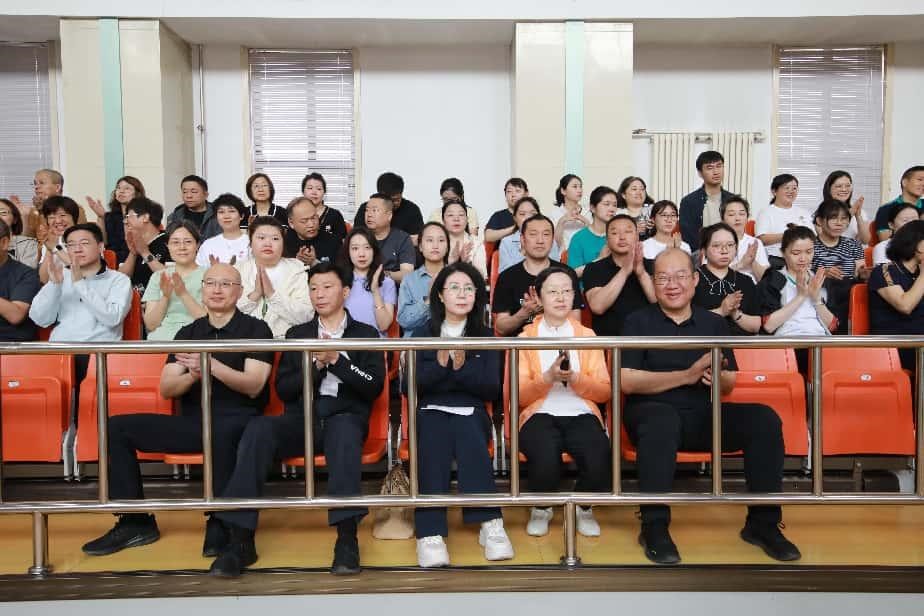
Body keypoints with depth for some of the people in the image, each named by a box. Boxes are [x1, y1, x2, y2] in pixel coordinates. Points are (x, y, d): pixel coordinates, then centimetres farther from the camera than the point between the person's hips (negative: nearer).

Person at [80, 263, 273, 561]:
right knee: (117, 428, -8)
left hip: (236, 420, -5)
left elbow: (254, 385, -10)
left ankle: (220, 523, -22)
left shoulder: (256, 329, 2)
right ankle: (135, 522, 0)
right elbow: (166, 389, 8)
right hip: (192, 421, 5)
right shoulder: (188, 332, 15)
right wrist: (192, 375, -15)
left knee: (221, 430, -40)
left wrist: (211, 365, -25)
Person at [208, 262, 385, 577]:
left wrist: (337, 359, -9)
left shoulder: (365, 333, 15)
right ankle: (240, 539, -32)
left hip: (345, 417, -2)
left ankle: (347, 537, -40)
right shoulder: (297, 334, 21)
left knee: (343, 429, -39)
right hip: (302, 417, 2)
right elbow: (283, 390, 10)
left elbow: (374, 387, 1)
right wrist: (317, 364, -6)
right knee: (258, 427, -30)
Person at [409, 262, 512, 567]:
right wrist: (440, 365, -17)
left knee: (469, 438, -35)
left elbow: (492, 388, 1)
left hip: (471, 412, 1)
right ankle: (430, 532, -42)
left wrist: (462, 367, -16)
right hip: (432, 411, 0)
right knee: (434, 441, -35)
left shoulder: (486, 336, 12)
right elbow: (410, 386, 0)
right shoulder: (422, 333, 10)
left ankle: (490, 524, -39)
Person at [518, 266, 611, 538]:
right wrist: (548, 377, -13)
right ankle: (541, 508, 1)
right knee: (545, 459, -34)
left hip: (581, 413, 2)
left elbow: (604, 392, 10)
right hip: (539, 414, -1)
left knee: (599, 459, -31)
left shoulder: (588, 335, 18)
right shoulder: (524, 338, 13)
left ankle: (583, 508, 4)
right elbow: (516, 395, 3)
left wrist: (576, 378, -9)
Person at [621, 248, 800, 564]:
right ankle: (654, 527, -26)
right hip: (654, 412, -4)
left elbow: (729, 385, 14)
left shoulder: (714, 323, 13)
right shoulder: (638, 321, 2)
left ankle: (763, 523, -6)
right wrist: (687, 375, -16)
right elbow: (628, 382, -10)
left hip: (703, 415, 4)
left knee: (764, 418, -20)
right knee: (663, 420, -39)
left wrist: (719, 378, -12)